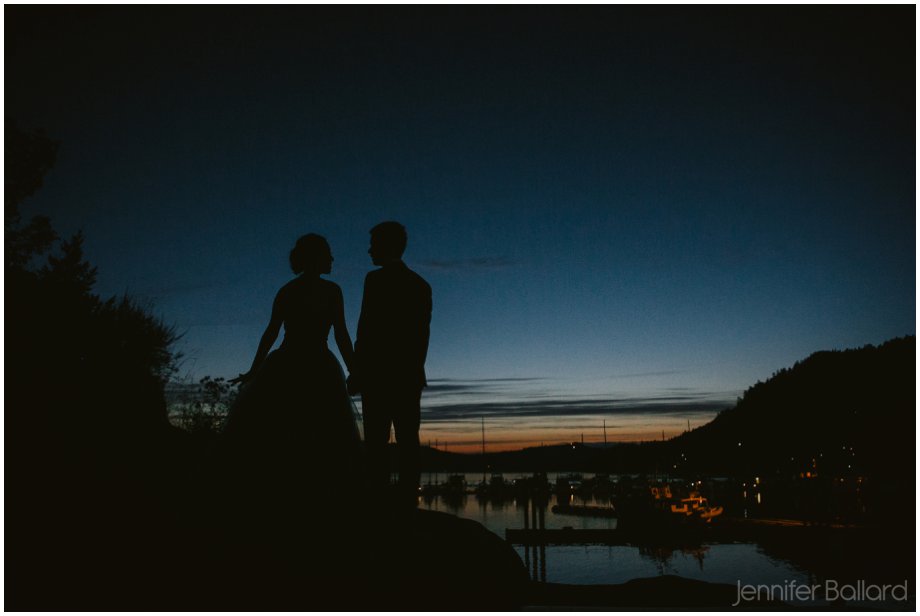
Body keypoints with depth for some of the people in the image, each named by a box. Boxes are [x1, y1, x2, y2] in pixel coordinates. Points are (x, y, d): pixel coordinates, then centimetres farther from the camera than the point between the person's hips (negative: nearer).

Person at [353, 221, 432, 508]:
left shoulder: (377, 279, -5)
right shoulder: (421, 285, 15)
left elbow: (367, 329, -11)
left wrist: (357, 371, -8)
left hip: (379, 372, -6)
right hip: (410, 374, 7)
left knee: (377, 441, -6)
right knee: (407, 440, 5)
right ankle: (407, 501, 4)